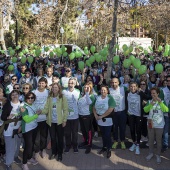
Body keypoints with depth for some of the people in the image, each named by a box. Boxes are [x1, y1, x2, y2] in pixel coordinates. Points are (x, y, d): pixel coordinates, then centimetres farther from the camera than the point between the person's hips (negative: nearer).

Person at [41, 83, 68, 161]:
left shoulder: (62, 98, -6)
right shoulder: (49, 98, 3)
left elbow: (65, 110, -7)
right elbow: (46, 109, -2)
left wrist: (64, 120, -12)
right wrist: (41, 111, -22)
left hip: (59, 121, -3)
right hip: (51, 121, 3)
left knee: (60, 138, 9)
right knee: (52, 137, 13)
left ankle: (60, 154, 22)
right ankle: (54, 152, 30)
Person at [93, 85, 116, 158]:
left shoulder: (110, 98, -13)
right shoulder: (97, 98, 3)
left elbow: (110, 110, -21)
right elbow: (94, 107, 8)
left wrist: (101, 116, -18)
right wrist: (96, 115, -8)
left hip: (107, 121, -4)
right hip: (100, 121, 4)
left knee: (107, 135, 2)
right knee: (103, 135, 17)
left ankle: (109, 149, 17)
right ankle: (104, 147, 33)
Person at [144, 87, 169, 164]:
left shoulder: (162, 102, -6)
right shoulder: (149, 101, -1)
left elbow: (166, 110, -25)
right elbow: (145, 110, -15)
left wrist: (160, 102, -34)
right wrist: (151, 104, -30)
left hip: (159, 125, -2)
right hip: (150, 124, 2)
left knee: (158, 141, 6)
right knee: (151, 140, 14)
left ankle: (158, 155, 22)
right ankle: (151, 153, 31)